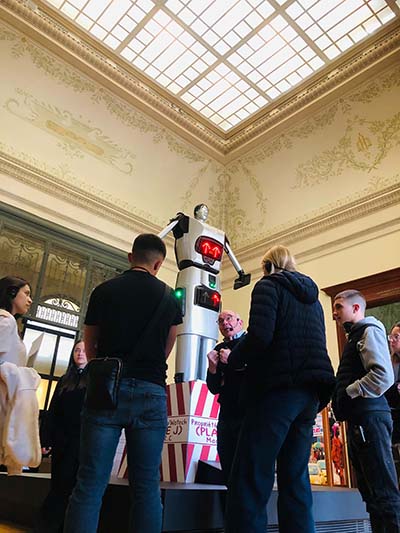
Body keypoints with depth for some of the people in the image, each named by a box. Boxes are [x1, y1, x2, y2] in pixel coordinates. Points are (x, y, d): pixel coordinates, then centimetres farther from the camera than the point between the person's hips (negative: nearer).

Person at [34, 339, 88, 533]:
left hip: (82, 441, -3)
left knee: (66, 486, -2)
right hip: (61, 441, 4)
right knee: (59, 486, 6)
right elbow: (52, 412, 13)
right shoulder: (64, 380, 17)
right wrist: (45, 439, 3)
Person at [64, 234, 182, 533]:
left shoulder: (104, 291, 5)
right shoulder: (169, 298, 6)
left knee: (90, 484, 3)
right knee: (147, 486, 8)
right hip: (151, 393, 1)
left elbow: (90, 348, 14)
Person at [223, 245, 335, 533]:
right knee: (296, 476, 11)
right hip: (311, 392, 8)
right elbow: (317, 345, 21)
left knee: (251, 476, -6)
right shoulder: (312, 297, 21)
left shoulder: (268, 286, -1)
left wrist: (233, 359, 0)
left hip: (279, 387, -8)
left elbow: (260, 336, -16)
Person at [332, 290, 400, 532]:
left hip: (369, 419, -10)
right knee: (371, 493, 14)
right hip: (359, 420, 10)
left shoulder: (369, 330, -6)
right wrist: (341, 399, 9)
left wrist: (347, 393, -13)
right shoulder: (356, 335, 22)